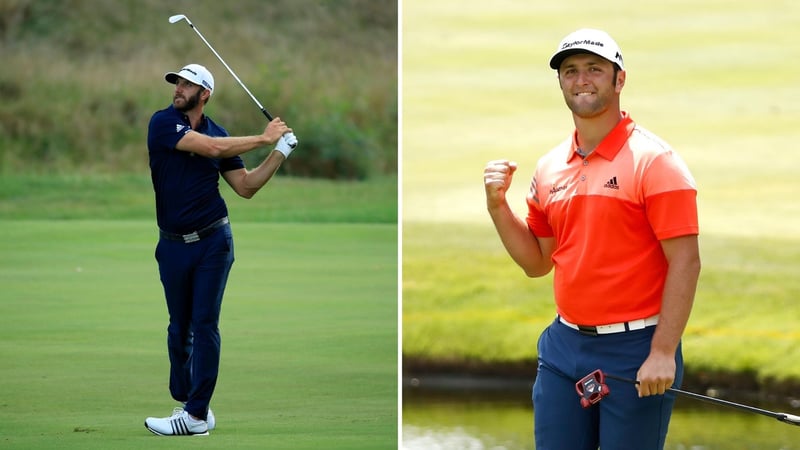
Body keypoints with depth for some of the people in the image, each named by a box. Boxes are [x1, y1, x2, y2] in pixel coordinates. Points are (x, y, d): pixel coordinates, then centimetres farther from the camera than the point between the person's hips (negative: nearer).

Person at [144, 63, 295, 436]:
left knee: (204, 325, -5)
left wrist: (279, 153, -1)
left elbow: (245, 187, 8)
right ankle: (185, 400, 19)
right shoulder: (163, 123, -6)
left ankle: (196, 414, -7)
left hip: (212, 241, 0)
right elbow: (211, 147, -18)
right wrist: (263, 138, -10)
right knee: (179, 327, 8)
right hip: (173, 246, 0)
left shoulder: (218, 133, 5)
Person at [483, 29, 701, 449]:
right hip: (563, 346, 6)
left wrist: (663, 354, -19)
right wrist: (497, 204, 3)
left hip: (634, 351, -6)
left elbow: (685, 262, -13)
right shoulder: (550, 167, 10)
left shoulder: (653, 159, -9)